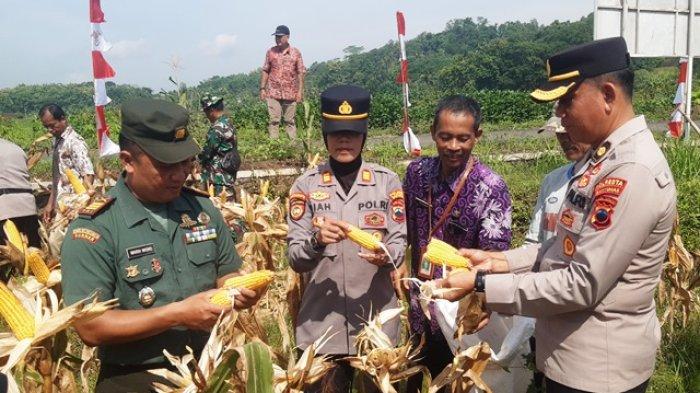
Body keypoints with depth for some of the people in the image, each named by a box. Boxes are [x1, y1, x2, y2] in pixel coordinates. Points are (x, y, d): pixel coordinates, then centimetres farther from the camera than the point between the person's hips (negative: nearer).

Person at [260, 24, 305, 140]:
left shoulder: (296, 53, 1)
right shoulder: (270, 52, 4)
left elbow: (300, 73, 2)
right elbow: (265, 71, 8)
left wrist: (300, 91, -4)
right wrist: (262, 89, 2)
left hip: (290, 93, -1)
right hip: (273, 93, 1)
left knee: (290, 121, 7)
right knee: (273, 120, 1)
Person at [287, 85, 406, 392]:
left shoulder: (387, 181, 0)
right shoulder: (306, 185, -3)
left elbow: (400, 241, 1)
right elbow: (294, 258, -5)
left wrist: (385, 256, -21)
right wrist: (316, 241, -26)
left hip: (377, 320, 1)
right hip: (322, 322, 0)